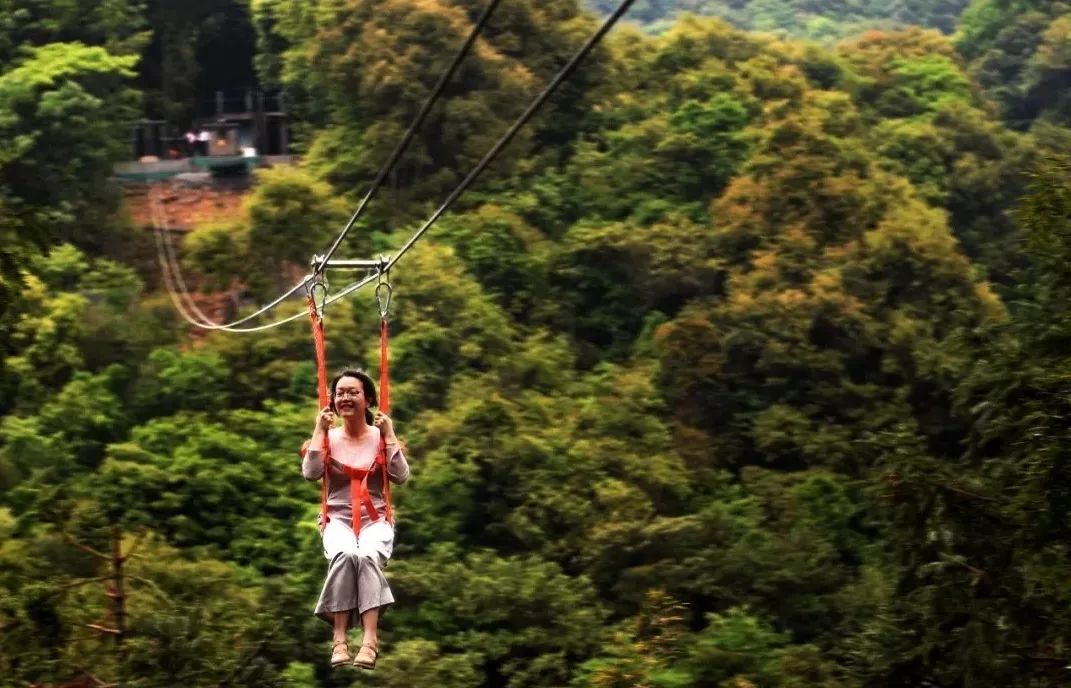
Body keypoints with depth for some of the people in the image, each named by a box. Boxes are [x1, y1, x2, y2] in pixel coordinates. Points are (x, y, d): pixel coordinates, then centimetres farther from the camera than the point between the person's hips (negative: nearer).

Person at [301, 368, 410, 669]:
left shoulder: (380, 436, 5)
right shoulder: (329, 436, 4)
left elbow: (401, 476, -7)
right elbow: (310, 473, -11)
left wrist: (389, 434, -8)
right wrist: (319, 430, -8)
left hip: (375, 519, 0)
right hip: (338, 518, 0)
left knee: (368, 556, -35)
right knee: (343, 555, -36)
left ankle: (370, 639, -43)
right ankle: (339, 638, -36)